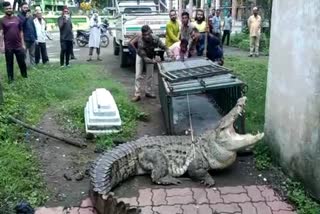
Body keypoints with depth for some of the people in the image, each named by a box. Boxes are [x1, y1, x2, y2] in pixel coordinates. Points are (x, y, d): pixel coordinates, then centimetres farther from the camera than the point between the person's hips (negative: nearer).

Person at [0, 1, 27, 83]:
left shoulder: (17, 19, 5)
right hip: (8, 46, -2)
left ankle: (24, 74, 26)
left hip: (18, 45, 2)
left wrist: (23, 44, 7)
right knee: (9, 63, 8)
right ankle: (10, 78, 19)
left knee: (22, 61, 9)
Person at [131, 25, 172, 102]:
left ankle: (149, 92, 22)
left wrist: (169, 53, -44)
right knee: (138, 75, -6)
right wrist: (154, 61, -56)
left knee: (150, 75, 8)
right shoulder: (140, 42, -41)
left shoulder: (155, 38, -33)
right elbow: (144, 58, -41)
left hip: (151, 56, 3)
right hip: (141, 56, -3)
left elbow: (164, 47, -22)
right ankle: (137, 95, -1)